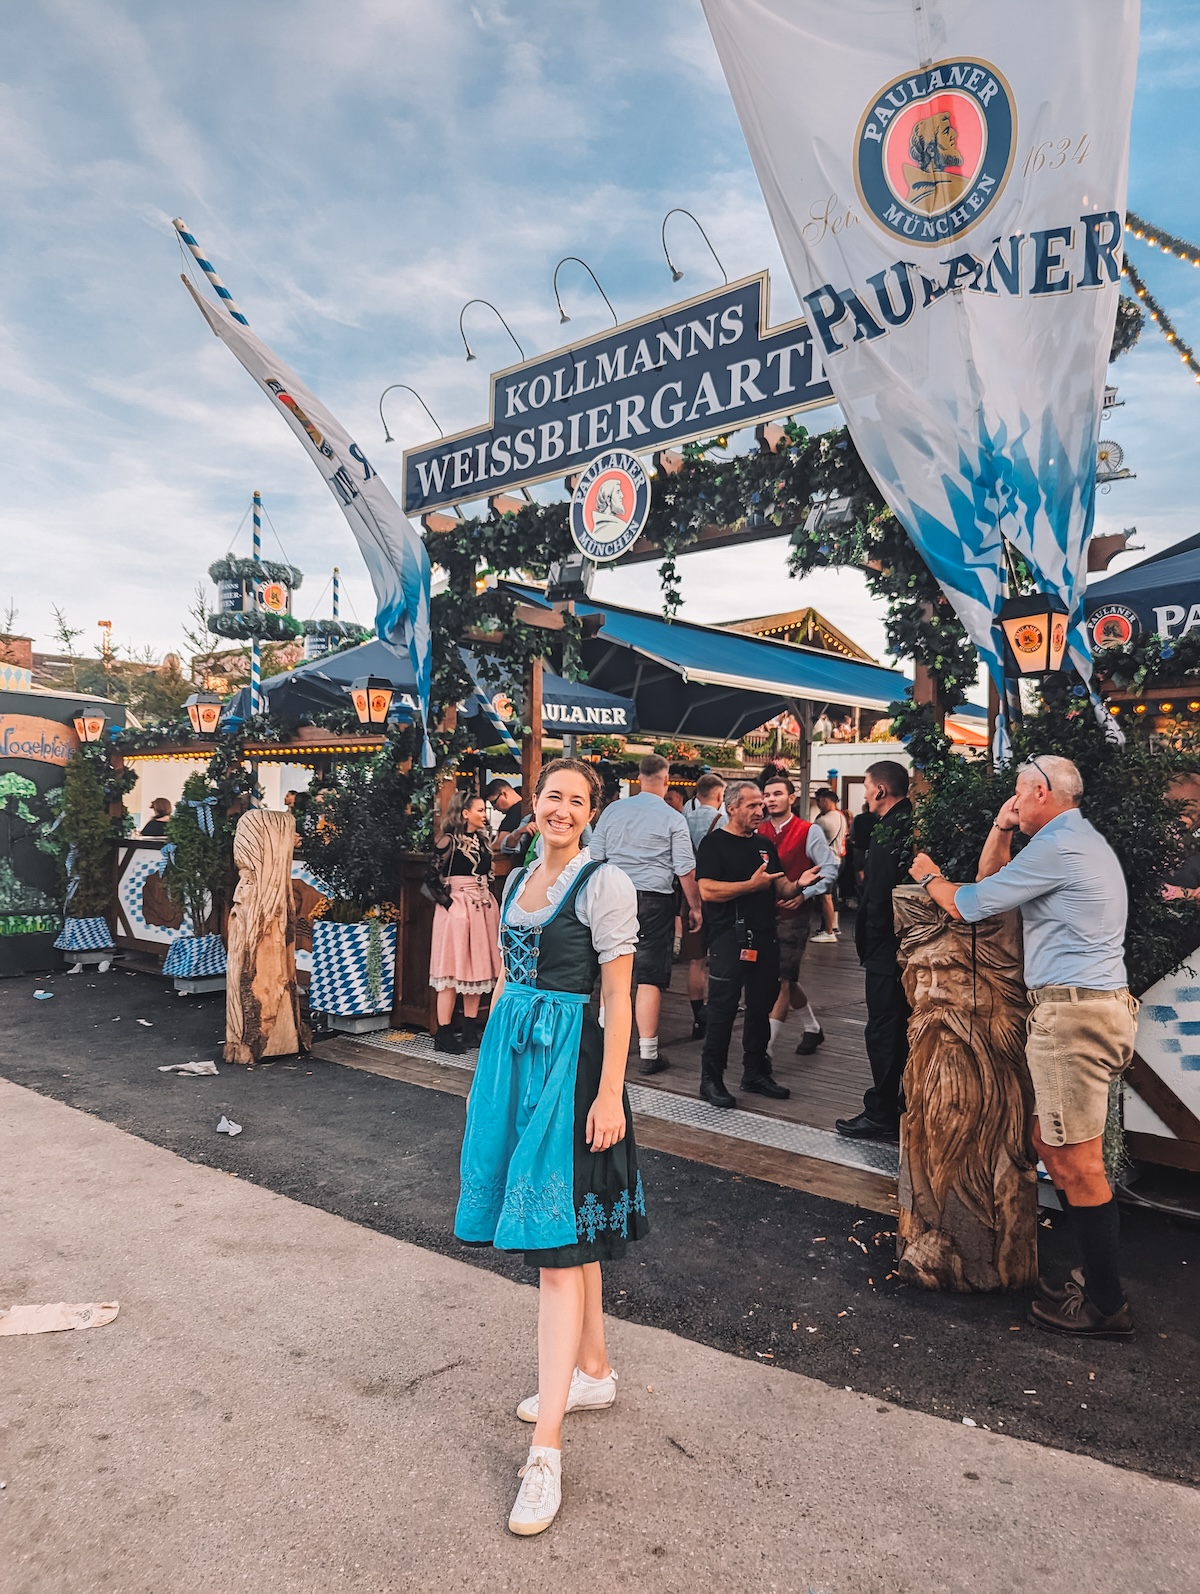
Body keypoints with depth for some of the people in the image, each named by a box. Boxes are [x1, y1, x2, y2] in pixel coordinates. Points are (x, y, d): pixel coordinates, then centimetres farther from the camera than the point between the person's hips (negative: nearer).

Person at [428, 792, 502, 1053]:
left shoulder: (481, 840, 13)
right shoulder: (450, 841, -9)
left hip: (483, 907, 7)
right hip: (457, 907, -7)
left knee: (478, 968, 9)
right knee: (452, 971, -4)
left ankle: (470, 1030, 18)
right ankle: (443, 1034, 2)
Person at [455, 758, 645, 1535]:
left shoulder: (605, 884, -10)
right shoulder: (518, 880, 12)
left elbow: (619, 996, -12)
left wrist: (610, 1094, -16)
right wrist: (490, 1066, 19)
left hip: (569, 1060, -7)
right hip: (514, 1055, 7)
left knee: (558, 1237, -5)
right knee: (567, 1232, 18)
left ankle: (547, 1447, 3)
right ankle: (594, 1371, 35)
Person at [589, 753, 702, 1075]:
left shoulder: (613, 810, 5)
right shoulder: (673, 819, -5)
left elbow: (595, 858, 9)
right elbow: (686, 870, -5)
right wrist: (694, 907, 6)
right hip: (654, 901, -4)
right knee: (650, 977, 0)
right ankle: (648, 1054, 4)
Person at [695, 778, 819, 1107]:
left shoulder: (765, 844, 16)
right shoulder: (714, 843, -5)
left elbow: (781, 887, 17)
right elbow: (707, 890, -16)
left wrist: (798, 885, -5)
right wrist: (752, 885, -19)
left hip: (764, 937, 7)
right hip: (729, 939, -7)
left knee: (761, 1006, 13)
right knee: (722, 1009, -3)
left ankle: (756, 1072, 26)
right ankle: (711, 1078, 6)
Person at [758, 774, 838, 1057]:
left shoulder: (809, 831, -6)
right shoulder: (758, 832, 6)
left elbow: (829, 868, -10)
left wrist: (805, 894, -21)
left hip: (794, 913, -5)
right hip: (765, 912, 5)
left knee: (782, 979, -7)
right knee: (786, 978, 16)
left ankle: (766, 1047, -5)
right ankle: (812, 1028, 38)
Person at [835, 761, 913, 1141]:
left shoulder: (888, 831, -20)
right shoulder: (915, 823, 7)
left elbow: (878, 896, -22)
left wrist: (866, 944, -11)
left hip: (887, 949, -9)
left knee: (883, 1031, 0)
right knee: (905, 1031, 18)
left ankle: (881, 1114, 9)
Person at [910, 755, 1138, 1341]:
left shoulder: (1058, 845, -13)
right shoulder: (1082, 841, 20)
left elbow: (969, 904, -8)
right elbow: (991, 882, 27)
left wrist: (930, 876, 11)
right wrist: (1002, 828, 16)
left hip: (1072, 1012, -11)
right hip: (1095, 1004, 11)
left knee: (1076, 1160, -3)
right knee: (1050, 1145, 15)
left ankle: (1106, 1305, 8)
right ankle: (1100, 1275, 23)